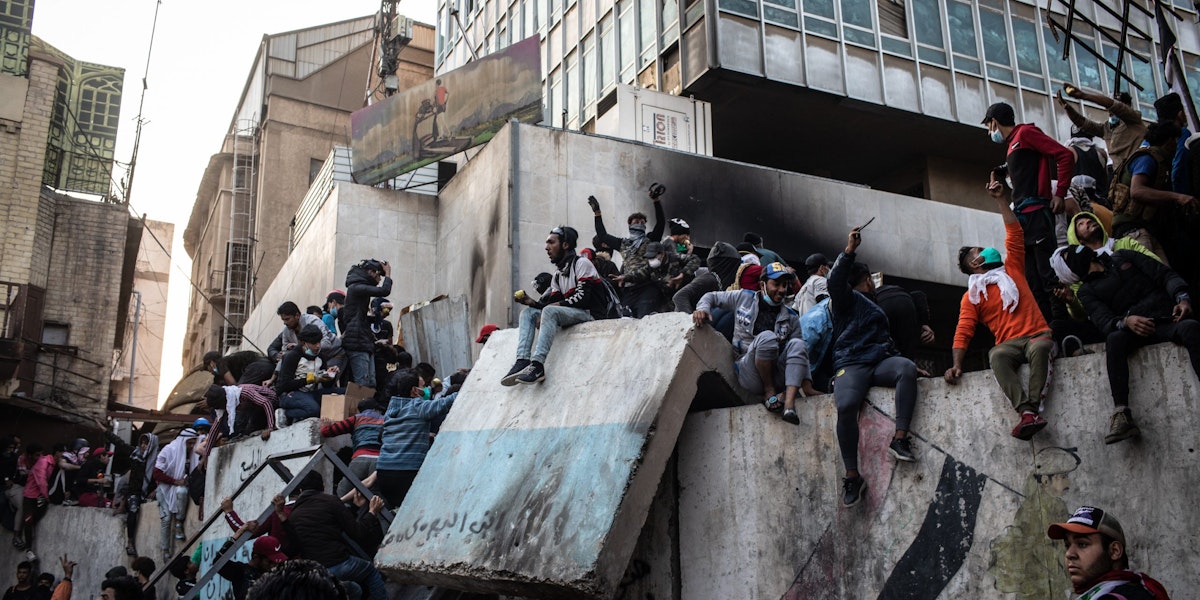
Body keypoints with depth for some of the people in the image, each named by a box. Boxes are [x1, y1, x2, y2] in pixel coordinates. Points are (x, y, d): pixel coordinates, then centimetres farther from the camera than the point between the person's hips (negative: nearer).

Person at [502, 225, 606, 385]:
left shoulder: (581, 263, -5)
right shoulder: (558, 275, 20)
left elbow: (582, 298, -17)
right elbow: (555, 302, 11)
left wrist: (556, 304, -15)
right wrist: (533, 303, -4)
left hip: (588, 313, -9)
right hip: (568, 313, 9)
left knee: (550, 311, -33)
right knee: (527, 313, -3)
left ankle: (537, 365, -41)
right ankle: (522, 361, -22)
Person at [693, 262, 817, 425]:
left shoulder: (791, 317, 10)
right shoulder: (744, 298, 7)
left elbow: (800, 353, 3)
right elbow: (712, 297, 16)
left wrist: (807, 387, -10)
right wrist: (703, 309, -9)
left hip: (776, 374, 3)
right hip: (748, 373, -3)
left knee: (797, 344, -26)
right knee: (767, 337, -30)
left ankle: (789, 404, -40)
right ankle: (769, 392, -16)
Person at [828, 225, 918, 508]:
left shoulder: (875, 309, 39)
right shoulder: (848, 299, 15)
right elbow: (835, 282, -8)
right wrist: (849, 251, -14)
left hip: (880, 362, 6)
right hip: (851, 364, -6)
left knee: (907, 368, -30)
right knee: (846, 406, -34)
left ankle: (900, 439, -35)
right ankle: (852, 476, -28)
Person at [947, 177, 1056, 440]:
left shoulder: (1012, 269, 21)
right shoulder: (971, 297, 12)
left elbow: (1014, 234, 17)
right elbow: (963, 332, 3)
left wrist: (1000, 199, 14)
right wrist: (957, 365, -13)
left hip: (1038, 335, 1)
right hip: (1009, 343, -1)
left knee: (1039, 348, -36)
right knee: (997, 356, -37)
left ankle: (1033, 409, -47)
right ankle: (1026, 412, -50)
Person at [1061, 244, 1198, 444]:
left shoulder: (1122, 257, 20)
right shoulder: (1087, 291, 15)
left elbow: (1165, 274, 12)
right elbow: (1103, 320, -2)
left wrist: (1182, 298, -9)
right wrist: (1125, 321, -25)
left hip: (1168, 319, 0)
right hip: (1136, 330, 0)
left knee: (1191, 327, -34)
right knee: (1114, 339, -34)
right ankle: (1122, 416, -46)